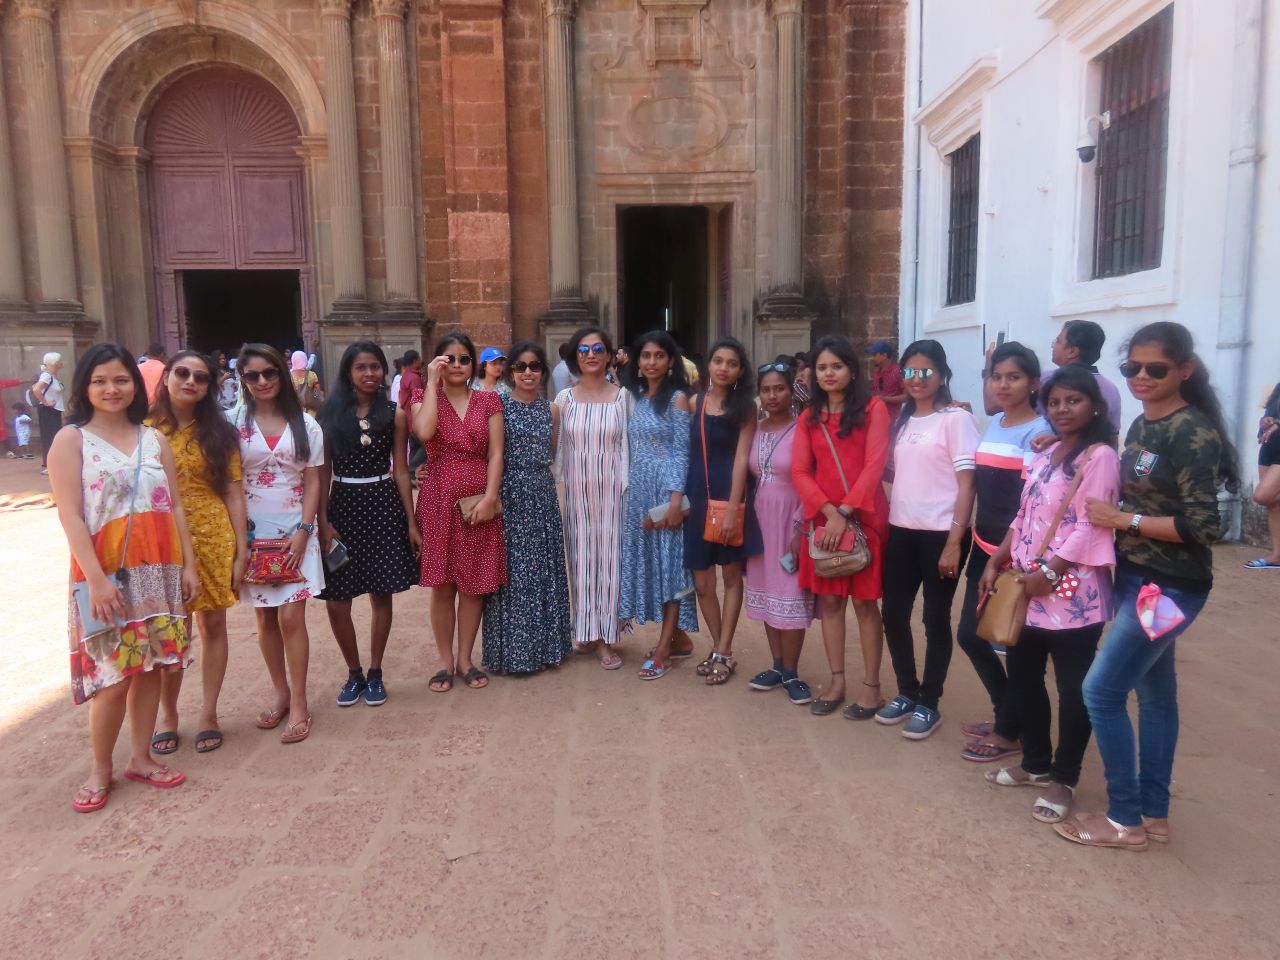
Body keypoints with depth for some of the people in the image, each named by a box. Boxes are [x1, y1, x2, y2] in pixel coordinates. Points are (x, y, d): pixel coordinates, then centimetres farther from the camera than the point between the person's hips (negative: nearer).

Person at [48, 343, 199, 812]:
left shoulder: (154, 440, 9)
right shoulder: (71, 440, -3)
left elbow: (175, 507, 10)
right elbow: (70, 516, -10)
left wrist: (188, 564, 5)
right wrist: (96, 579, -17)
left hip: (160, 571, 4)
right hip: (107, 575, -4)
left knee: (151, 667, 10)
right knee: (115, 676, -2)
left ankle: (140, 758, 24)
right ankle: (101, 770, 17)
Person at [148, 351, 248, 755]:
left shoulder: (219, 433, 2)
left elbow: (234, 493, 1)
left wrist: (241, 551, -4)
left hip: (214, 540, 1)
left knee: (213, 625, 8)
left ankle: (208, 712, 21)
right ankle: (167, 711, 24)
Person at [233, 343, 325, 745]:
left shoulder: (305, 424, 2)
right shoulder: (234, 422, 2)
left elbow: (313, 482, 1)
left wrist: (302, 531, -9)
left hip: (295, 530, -1)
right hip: (253, 531, 1)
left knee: (291, 617, -7)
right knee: (265, 618, 9)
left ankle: (299, 704, 3)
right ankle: (280, 692, 24)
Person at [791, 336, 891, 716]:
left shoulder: (873, 408, 0)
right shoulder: (808, 418, 12)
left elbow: (874, 465, -10)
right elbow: (800, 472, 2)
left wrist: (846, 512, -17)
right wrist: (829, 512, -13)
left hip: (864, 517, -4)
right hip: (824, 519, 4)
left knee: (865, 601, 3)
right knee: (829, 600, 8)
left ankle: (871, 685, 13)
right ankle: (836, 680, 20)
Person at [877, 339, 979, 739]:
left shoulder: (956, 419, -7)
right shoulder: (902, 420, 11)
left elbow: (967, 485, -10)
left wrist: (954, 542, -14)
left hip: (940, 534, -6)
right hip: (902, 531, 6)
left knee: (935, 619, 5)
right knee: (893, 614, 9)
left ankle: (928, 704, 18)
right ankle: (907, 693, 27)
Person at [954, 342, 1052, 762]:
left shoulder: (1038, 433, -12)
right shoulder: (993, 424, 10)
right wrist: (967, 540, 13)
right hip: (984, 548, 8)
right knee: (969, 634, 12)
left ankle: (1009, 732, 22)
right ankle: (1007, 714, 32)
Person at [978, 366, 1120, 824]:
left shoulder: (1100, 456, -10)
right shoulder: (1045, 455, 15)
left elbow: (1091, 526, -17)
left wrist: (1048, 573, -19)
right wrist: (996, 562, 7)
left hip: (1072, 592, -8)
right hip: (1027, 587, 8)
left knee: (1073, 687, 5)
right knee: (1022, 675, 15)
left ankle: (1063, 778, 19)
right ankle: (1036, 762, 32)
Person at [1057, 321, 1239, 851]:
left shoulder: (1192, 432, -17)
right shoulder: (1142, 425, 9)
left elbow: (1202, 526, -20)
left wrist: (1122, 520, -17)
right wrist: (1111, 515, 0)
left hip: (1169, 586, -9)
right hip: (1137, 578, 9)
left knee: (1101, 690, -6)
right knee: (1154, 691, 15)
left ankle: (1126, 819, 9)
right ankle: (1153, 812, 27)